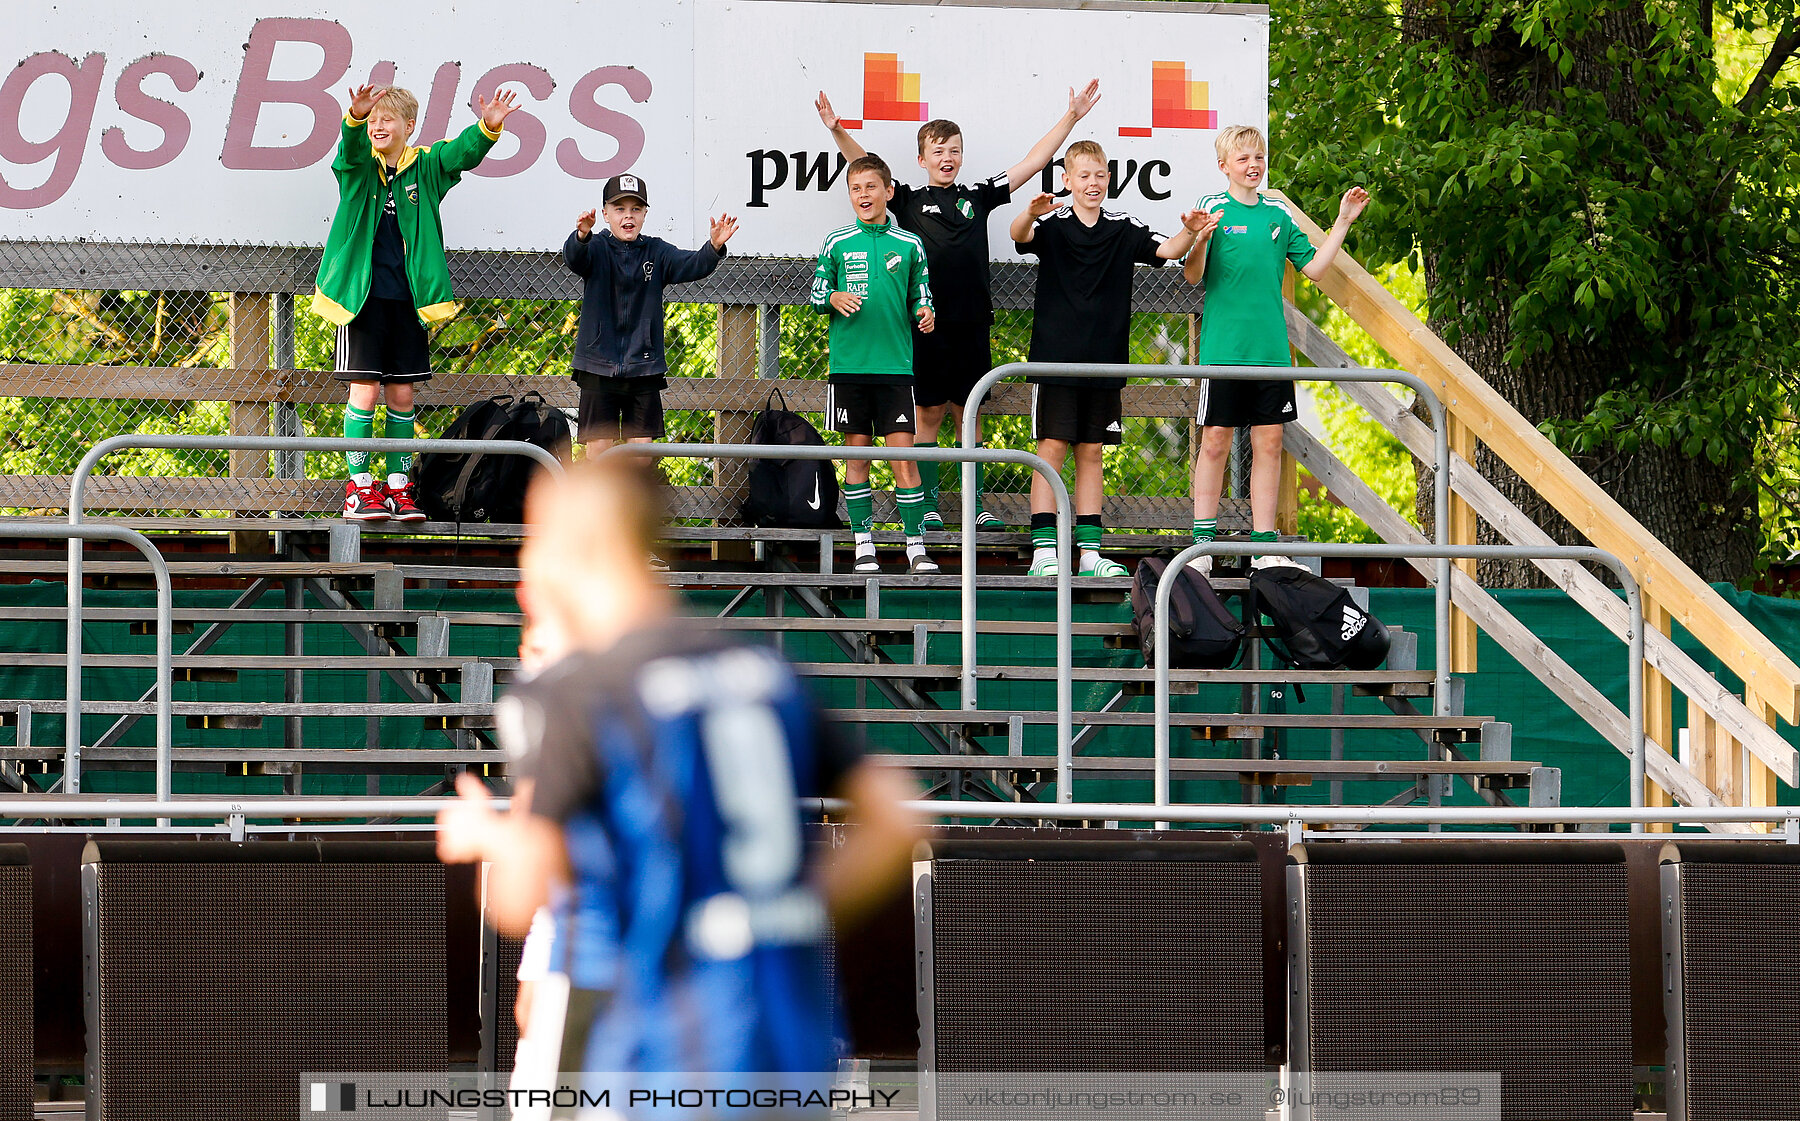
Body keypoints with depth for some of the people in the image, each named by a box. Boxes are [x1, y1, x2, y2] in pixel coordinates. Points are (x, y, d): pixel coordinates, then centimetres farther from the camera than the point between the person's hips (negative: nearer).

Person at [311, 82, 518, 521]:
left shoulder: (425, 167, 7)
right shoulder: (357, 167, 2)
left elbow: (462, 153, -9)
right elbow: (351, 148, -21)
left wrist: (488, 128, -31)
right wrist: (357, 118, -44)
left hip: (407, 299, 3)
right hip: (362, 295, -3)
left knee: (401, 394, 5)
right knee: (365, 390, -7)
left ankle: (398, 486, 12)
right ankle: (358, 486, 0)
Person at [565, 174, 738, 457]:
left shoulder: (656, 252, 3)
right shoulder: (597, 249, -3)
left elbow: (692, 265, -12)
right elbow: (573, 257, -24)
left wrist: (714, 246, -34)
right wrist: (581, 237, -48)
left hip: (644, 367, 2)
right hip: (600, 365, -2)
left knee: (642, 445, 1)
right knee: (599, 446, -1)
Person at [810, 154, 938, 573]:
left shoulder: (909, 245, 6)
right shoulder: (837, 243, 5)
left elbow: (920, 298, 13)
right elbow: (816, 295, 9)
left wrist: (924, 315, -9)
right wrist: (834, 298, -12)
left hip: (895, 364, 0)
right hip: (849, 362, 0)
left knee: (903, 453, -6)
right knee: (857, 453, 3)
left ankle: (916, 546, -3)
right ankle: (864, 543, 10)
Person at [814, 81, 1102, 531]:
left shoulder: (978, 198, 10)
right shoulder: (909, 201, 5)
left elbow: (1034, 161, 12)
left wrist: (1071, 117, 8)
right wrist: (837, 130, -21)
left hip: (971, 322, 2)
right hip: (928, 324, -2)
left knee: (967, 413, 7)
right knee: (929, 413, 1)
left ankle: (974, 506, 10)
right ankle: (928, 507, 6)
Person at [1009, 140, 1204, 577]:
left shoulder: (1124, 229, 7)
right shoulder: (1053, 225, -3)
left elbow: (1167, 250, -3)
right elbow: (1020, 234, -22)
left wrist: (1189, 233, -25)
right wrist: (1030, 213, -45)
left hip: (1104, 360, 3)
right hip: (1055, 356, -3)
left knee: (1092, 452, 8)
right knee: (1052, 447, -6)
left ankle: (1090, 551, 10)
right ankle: (1043, 550, -6)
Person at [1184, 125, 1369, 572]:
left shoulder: (1278, 213, 10)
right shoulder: (1213, 209, -3)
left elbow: (1313, 267, 14)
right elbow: (1192, 277, -8)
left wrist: (1342, 223, 9)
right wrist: (1200, 240, -27)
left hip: (1271, 348, 4)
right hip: (1223, 347, -4)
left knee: (1269, 441, 4)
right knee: (1216, 440, -2)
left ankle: (1264, 546, 10)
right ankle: (1203, 543, 5)